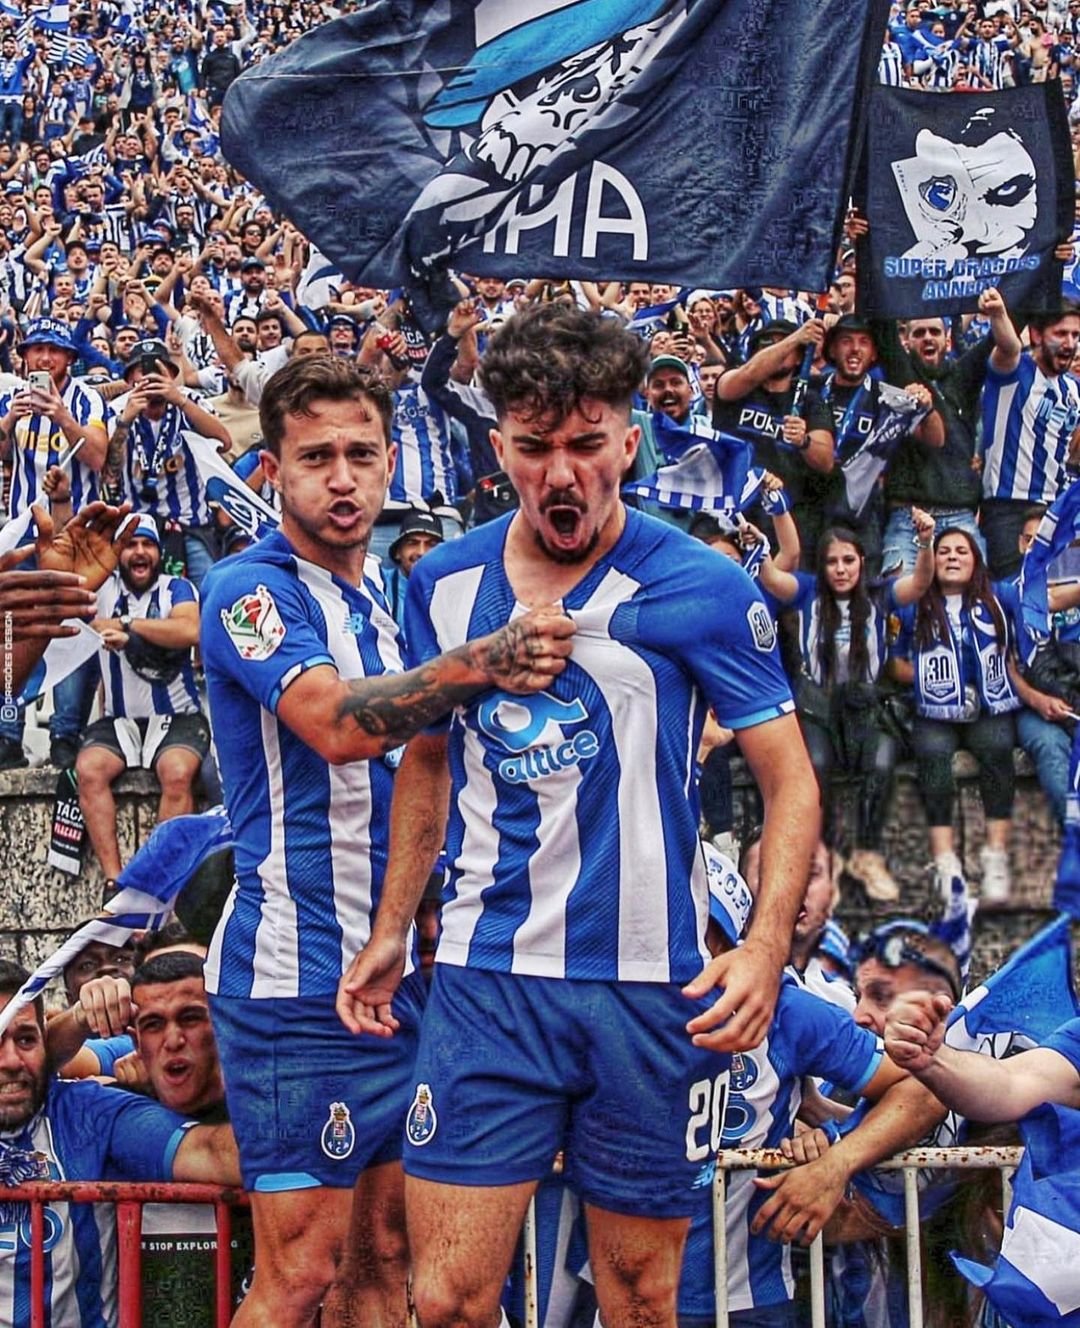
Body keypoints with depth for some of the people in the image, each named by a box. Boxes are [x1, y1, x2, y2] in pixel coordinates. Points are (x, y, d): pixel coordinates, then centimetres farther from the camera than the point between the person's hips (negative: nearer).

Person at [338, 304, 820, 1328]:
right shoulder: (443, 584, 6)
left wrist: (765, 948, -17)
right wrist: (390, 934, 16)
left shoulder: (701, 589, -5)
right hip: (484, 978, 2)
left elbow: (790, 782, -3)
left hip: (645, 983, -2)